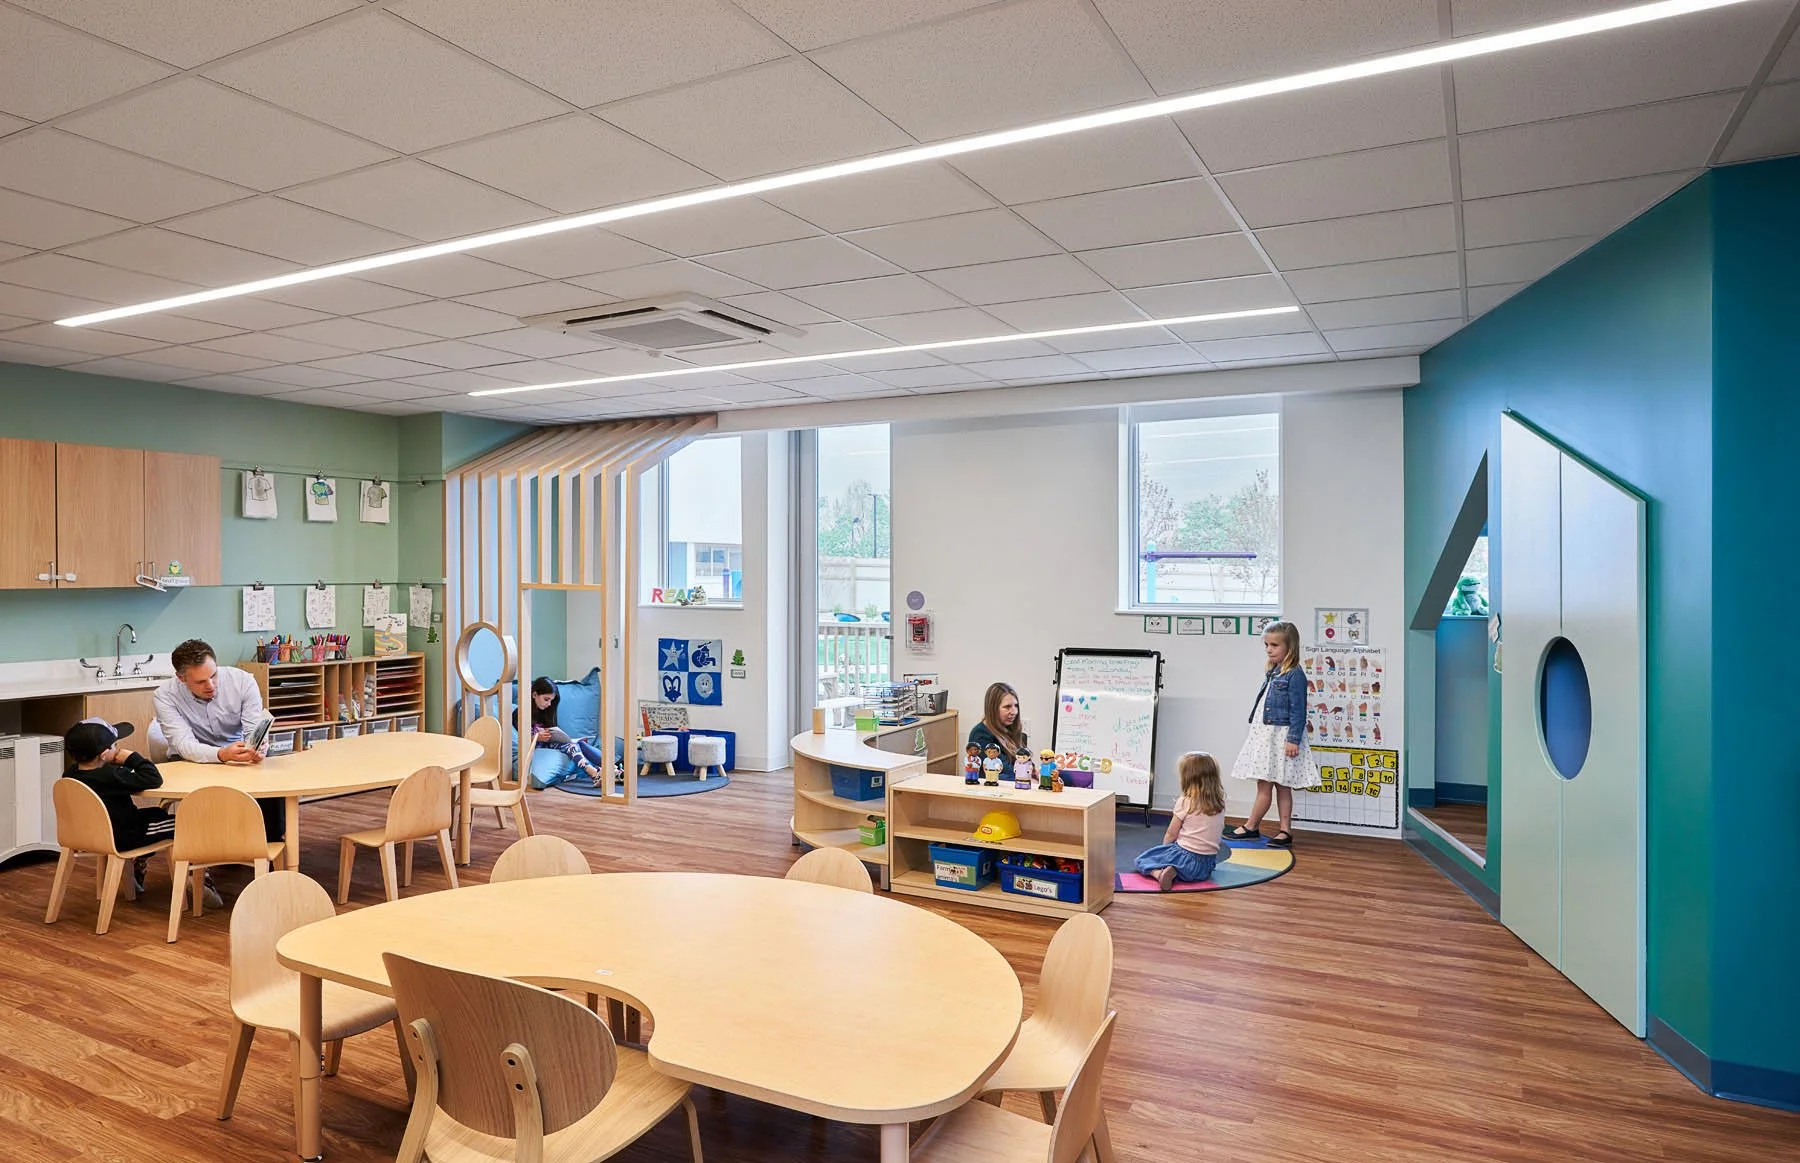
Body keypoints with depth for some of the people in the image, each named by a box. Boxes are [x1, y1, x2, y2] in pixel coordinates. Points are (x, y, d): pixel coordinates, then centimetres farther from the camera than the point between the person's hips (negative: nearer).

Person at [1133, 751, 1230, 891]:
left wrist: (1165, 848, 16)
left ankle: (1159, 872, -22)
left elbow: (1171, 834, -3)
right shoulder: (1220, 804, 3)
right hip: (1208, 865, 4)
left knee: (1142, 859, 9)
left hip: (1186, 857, -4)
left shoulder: (1185, 802, -9)